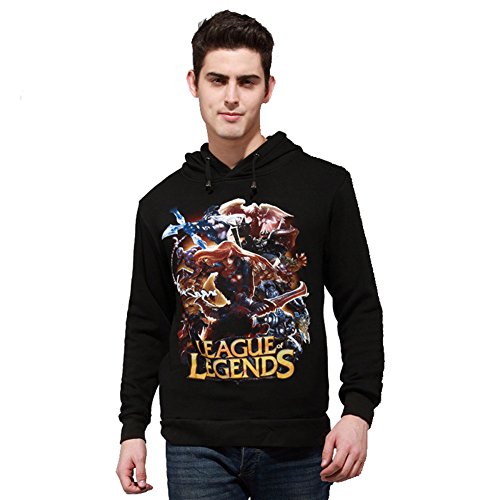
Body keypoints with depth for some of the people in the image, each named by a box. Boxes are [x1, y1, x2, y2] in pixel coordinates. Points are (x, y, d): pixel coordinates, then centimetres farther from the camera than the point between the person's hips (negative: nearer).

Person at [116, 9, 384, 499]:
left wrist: (358, 410, -8)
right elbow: (146, 326, 14)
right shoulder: (162, 203, 8)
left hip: (297, 445, -1)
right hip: (195, 446, 1)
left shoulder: (325, 186, 1)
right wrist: (132, 429, 10)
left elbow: (360, 310, 2)